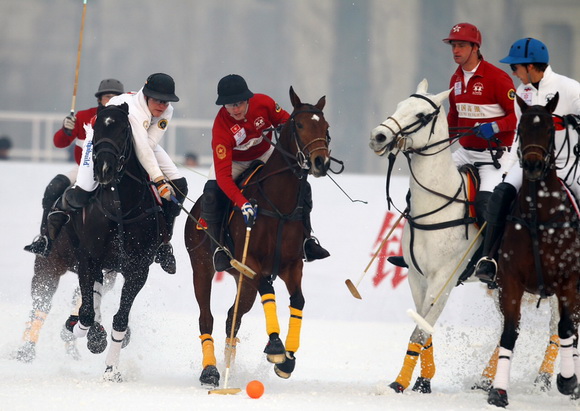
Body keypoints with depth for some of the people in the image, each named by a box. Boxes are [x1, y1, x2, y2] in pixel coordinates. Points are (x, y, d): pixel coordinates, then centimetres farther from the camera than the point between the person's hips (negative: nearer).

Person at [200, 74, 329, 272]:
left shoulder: (263, 103, -27)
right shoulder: (221, 127, -36)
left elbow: (284, 120, -4)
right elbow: (223, 174, -40)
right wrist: (242, 203, -52)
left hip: (265, 155, 3)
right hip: (234, 162, -3)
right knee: (211, 195, -28)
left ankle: (305, 239, 5)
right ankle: (219, 248, -13)